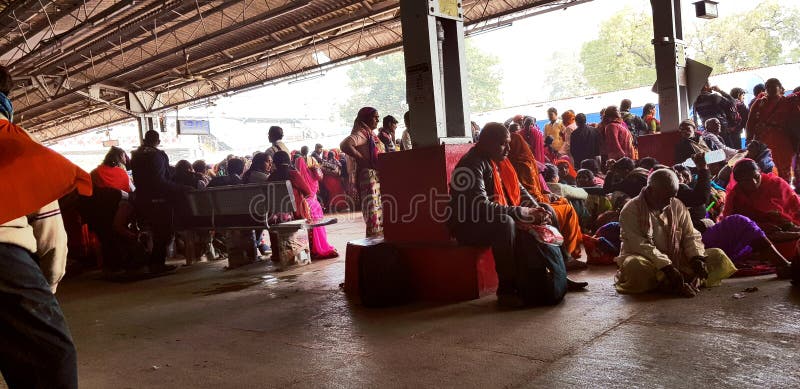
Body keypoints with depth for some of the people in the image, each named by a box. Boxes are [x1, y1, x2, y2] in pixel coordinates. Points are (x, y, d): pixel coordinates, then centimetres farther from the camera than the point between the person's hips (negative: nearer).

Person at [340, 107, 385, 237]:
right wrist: (364, 161, -21)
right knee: (374, 216, -10)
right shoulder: (361, 133, -9)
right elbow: (345, 145, -26)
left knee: (382, 214, 10)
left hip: (379, 178, 9)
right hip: (370, 177, -9)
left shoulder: (370, 134, 19)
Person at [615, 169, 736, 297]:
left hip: (675, 261, 6)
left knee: (717, 256, -8)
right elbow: (639, 245, -20)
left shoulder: (678, 207, 8)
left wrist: (696, 257, -15)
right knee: (635, 266, -40)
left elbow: (690, 235, 7)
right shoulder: (631, 210, -10)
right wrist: (665, 265, -30)